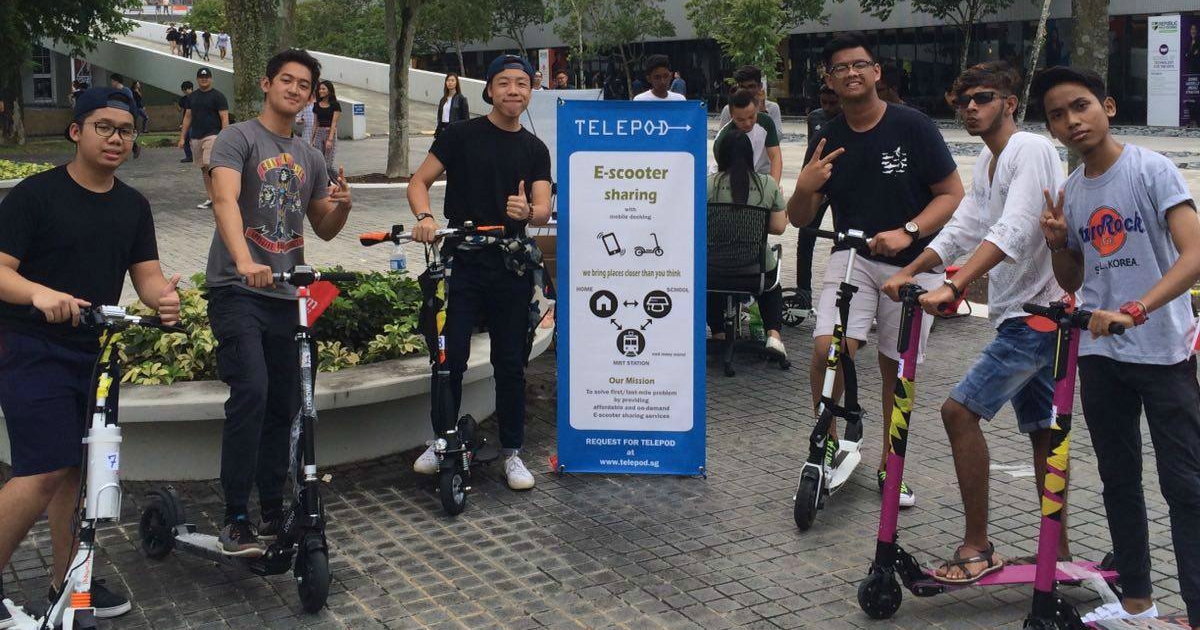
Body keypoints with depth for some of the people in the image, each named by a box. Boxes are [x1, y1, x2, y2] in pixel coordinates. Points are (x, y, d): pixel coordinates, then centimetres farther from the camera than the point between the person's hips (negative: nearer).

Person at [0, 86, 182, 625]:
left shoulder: (133, 206, 9)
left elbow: (147, 276, 5)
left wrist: (163, 298, -18)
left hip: (94, 353, 6)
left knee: (78, 469, 11)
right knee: (45, 472, -13)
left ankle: (68, 581, 24)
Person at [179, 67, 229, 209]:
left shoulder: (218, 96, -3)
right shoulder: (192, 97, 14)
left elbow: (224, 118, -8)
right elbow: (188, 117, 17)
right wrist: (182, 137, 11)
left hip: (212, 136, -6)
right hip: (195, 137, 6)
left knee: (208, 165, -20)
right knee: (204, 169, 7)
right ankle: (211, 199, 11)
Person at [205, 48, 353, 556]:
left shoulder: (310, 158, 18)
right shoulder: (239, 138, -2)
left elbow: (324, 229, 22)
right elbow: (225, 199, -20)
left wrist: (342, 206, -3)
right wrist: (245, 262, -38)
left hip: (285, 295, 7)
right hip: (238, 290, -6)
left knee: (285, 406, 8)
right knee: (251, 393, -21)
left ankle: (273, 512, 19)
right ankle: (235, 520, -15)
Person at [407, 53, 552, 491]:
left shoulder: (535, 150, 9)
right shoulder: (461, 135, 2)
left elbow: (544, 209, 1)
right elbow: (419, 181, 0)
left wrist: (527, 212, -23)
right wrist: (424, 216, -20)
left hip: (511, 268, 2)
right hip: (461, 262, -2)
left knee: (510, 363, 7)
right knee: (451, 357, -4)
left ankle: (512, 452, 17)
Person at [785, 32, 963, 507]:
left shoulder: (913, 126, -7)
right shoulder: (828, 142, 2)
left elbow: (953, 193, -6)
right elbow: (800, 219, 5)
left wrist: (907, 232, -21)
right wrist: (804, 189, -18)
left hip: (912, 263, -1)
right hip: (852, 258, 1)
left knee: (896, 369, 7)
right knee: (828, 348, -20)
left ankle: (890, 466, 26)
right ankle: (826, 441, 4)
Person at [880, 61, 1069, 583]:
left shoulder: (1031, 149, -14)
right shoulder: (988, 160, 16)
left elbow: (1014, 231, -27)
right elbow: (962, 229, 11)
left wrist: (953, 286, -36)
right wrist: (908, 272, -3)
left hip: (1040, 311, -10)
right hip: (1024, 311, 10)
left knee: (960, 409, -14)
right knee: (1042, 431, 14)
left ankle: (977, 548, -7)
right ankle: (1059, 552, 25)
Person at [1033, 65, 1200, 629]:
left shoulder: (1152, 170, -11)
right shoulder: (1070, 192, 8)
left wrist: (1135, 309, -37)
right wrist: (1057, 242, -5)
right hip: (1100, 355, 6)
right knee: (1118, 479, 14)